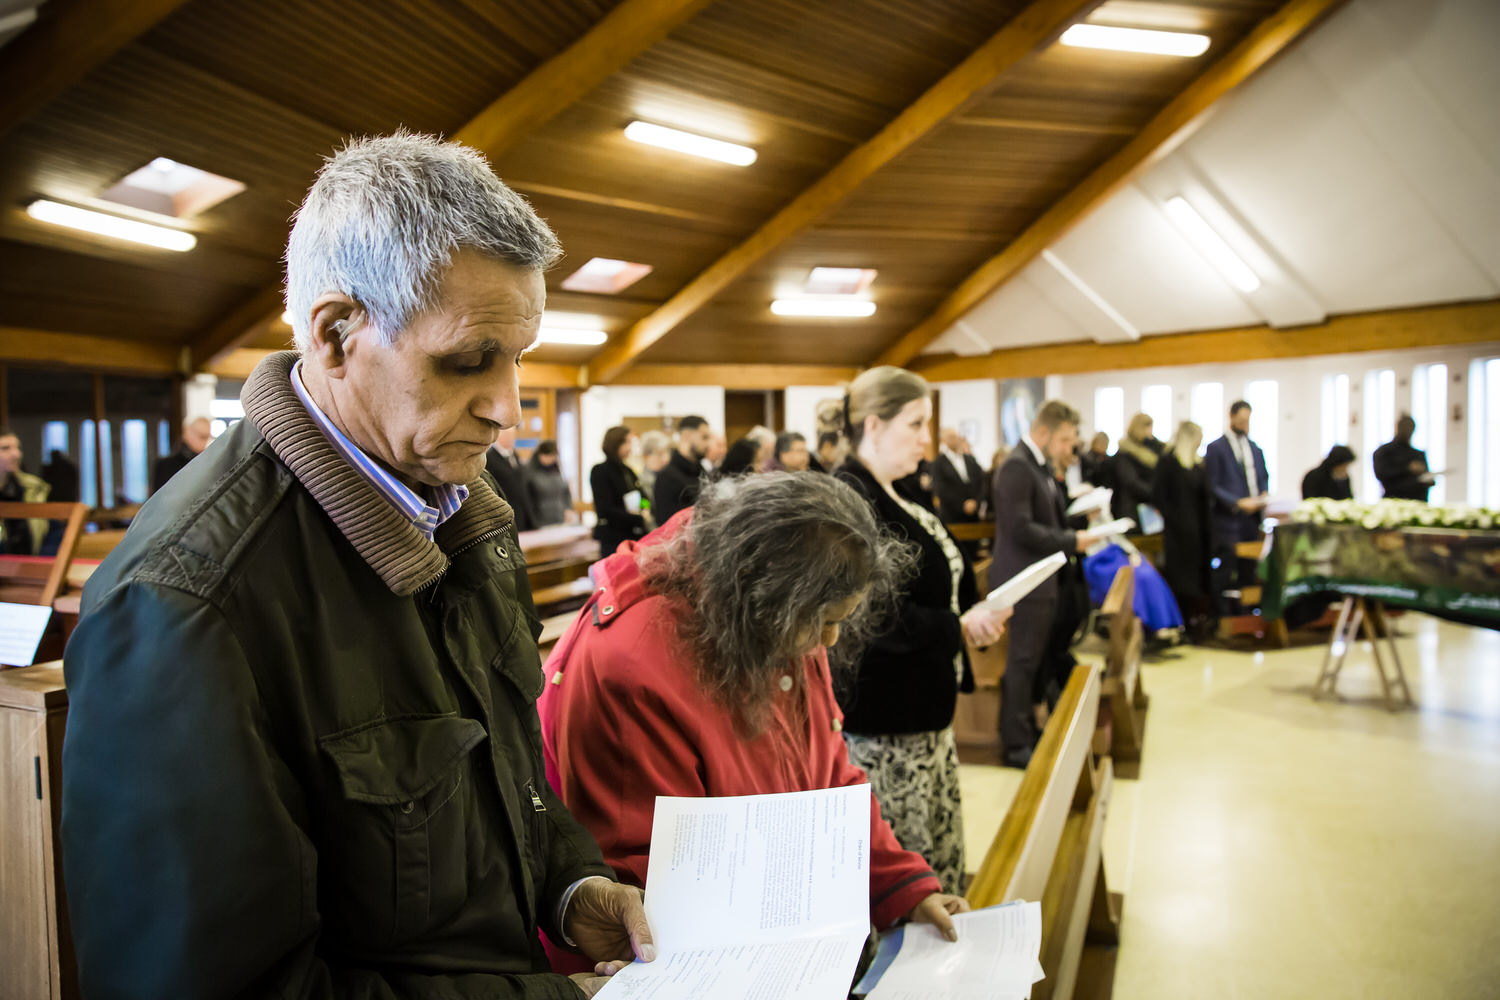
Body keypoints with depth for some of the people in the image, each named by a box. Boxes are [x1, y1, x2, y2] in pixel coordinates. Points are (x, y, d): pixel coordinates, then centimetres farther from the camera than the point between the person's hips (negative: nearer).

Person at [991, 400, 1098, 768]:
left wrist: (1076, 529, 4)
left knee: (1040, 659, 17)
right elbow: (1020, 528, -24)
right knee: (1023, 663, -1)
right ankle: (1015, 745, 10)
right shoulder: (1017, 467, -18)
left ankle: (1027, 729, 30)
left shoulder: (1042, 466, 13)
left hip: (1044, 579, 10)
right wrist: (1071, 541, -18)